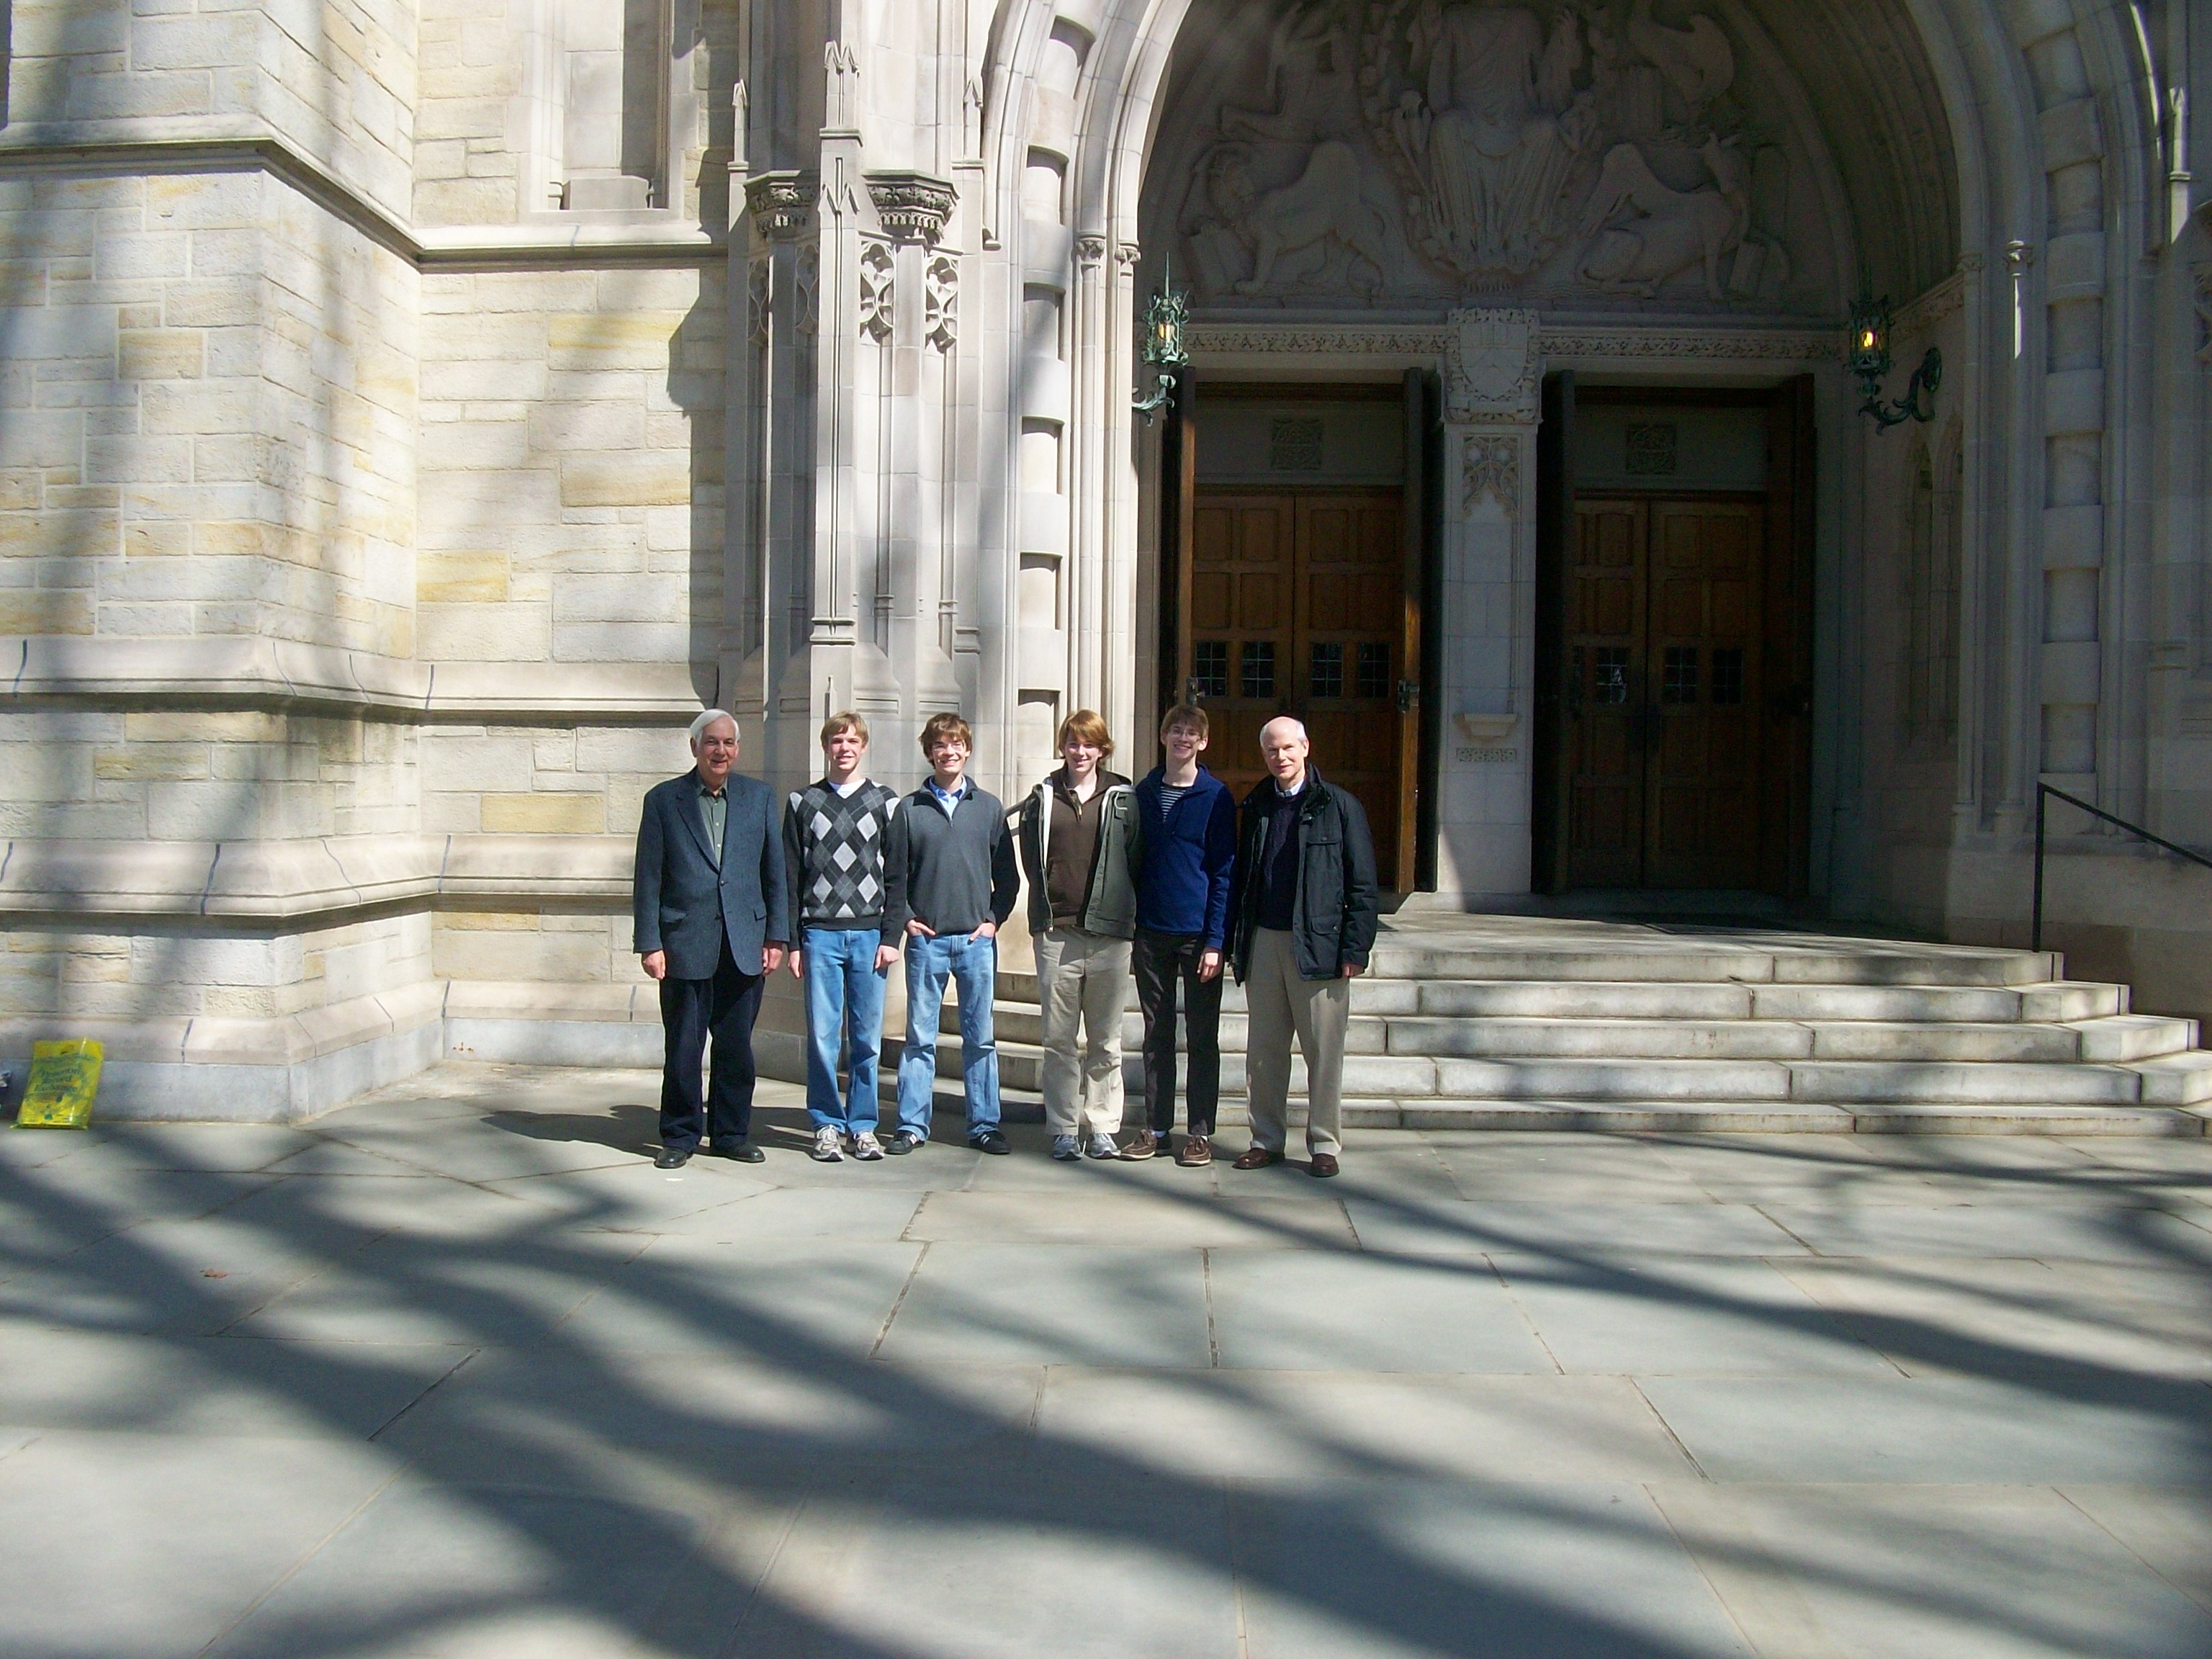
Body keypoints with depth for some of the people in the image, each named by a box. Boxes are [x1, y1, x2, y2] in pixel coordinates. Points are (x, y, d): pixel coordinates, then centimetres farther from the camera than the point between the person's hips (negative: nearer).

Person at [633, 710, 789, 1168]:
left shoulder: (760, 797, 10)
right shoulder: (663, 800, 3)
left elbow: (775, 872, 9)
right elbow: (648, 879, 1)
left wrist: (776, 936, 4)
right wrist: (649, 943, -5)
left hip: (745, 945, 2)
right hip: (685, 943, -2)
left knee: (737, 1047, 8)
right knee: (683, 1048, 4)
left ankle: (732, 1133, 20)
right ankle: (680, 1135, 16)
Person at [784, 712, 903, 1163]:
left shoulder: (886, 802, 8)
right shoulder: (803, 802, 9)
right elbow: (791, 875, 7)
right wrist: (794, 941, 2)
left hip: (870, 935, 0)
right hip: (820, 934, 0)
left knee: (867, 1037, 3)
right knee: (822, 1036, 0)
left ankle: (862, 1126, 12)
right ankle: (827, 1126, 10)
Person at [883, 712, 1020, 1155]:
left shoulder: (989, 807, 8)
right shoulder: (911, 809, 5)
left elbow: (1007, 875, 10)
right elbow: (894, 875, 6)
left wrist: (995, 918, 0)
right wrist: (902, 920, -3)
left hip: (977, 939, 1)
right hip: (927, 939, -1)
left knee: (980, 1037, 5)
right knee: (920, 1037, 3)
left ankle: (985, 1125, 13)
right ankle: (912, 1125, 9)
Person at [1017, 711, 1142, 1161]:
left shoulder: (1123, 798, 6)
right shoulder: (1044, 797, 9)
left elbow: (1135, 861, 7)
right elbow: (1031, 859, 11)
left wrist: (1124, 912, 0)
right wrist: (1046, 909, 3)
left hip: (1109, 933, 0)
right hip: (1056, 933, 1)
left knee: (1106, 1040, 5)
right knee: (1059, 1039, 4)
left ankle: (1102, 1128, 13)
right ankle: (1064, 1130, 10)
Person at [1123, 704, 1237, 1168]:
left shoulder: (1216, 796, -3)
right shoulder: (1143, 793, 8)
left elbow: (1223, 871, -5)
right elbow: (1134, 861, 11)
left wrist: (1215, 941, -11)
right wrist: (1130, 925, 4)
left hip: (1199, 935, -3)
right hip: (1152, 933, 3)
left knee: (1202, 1037, 4)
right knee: (1156, 1034, 9)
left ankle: (1200, 1133, 12)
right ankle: (1156, 1128, 18)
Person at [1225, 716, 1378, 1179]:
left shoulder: (1339, 806, -1)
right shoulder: (1256, 806, 12)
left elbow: (1362, 885, -3)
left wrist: (1355, 948, -9)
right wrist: (1232, 940, 9)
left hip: (1318, 945, -4)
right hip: (1262, 942, 4)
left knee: (1324, 1051, 1)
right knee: (1263, 1050, 9)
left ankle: (1324, 1144, 12)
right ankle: (1267, 1139, 19)